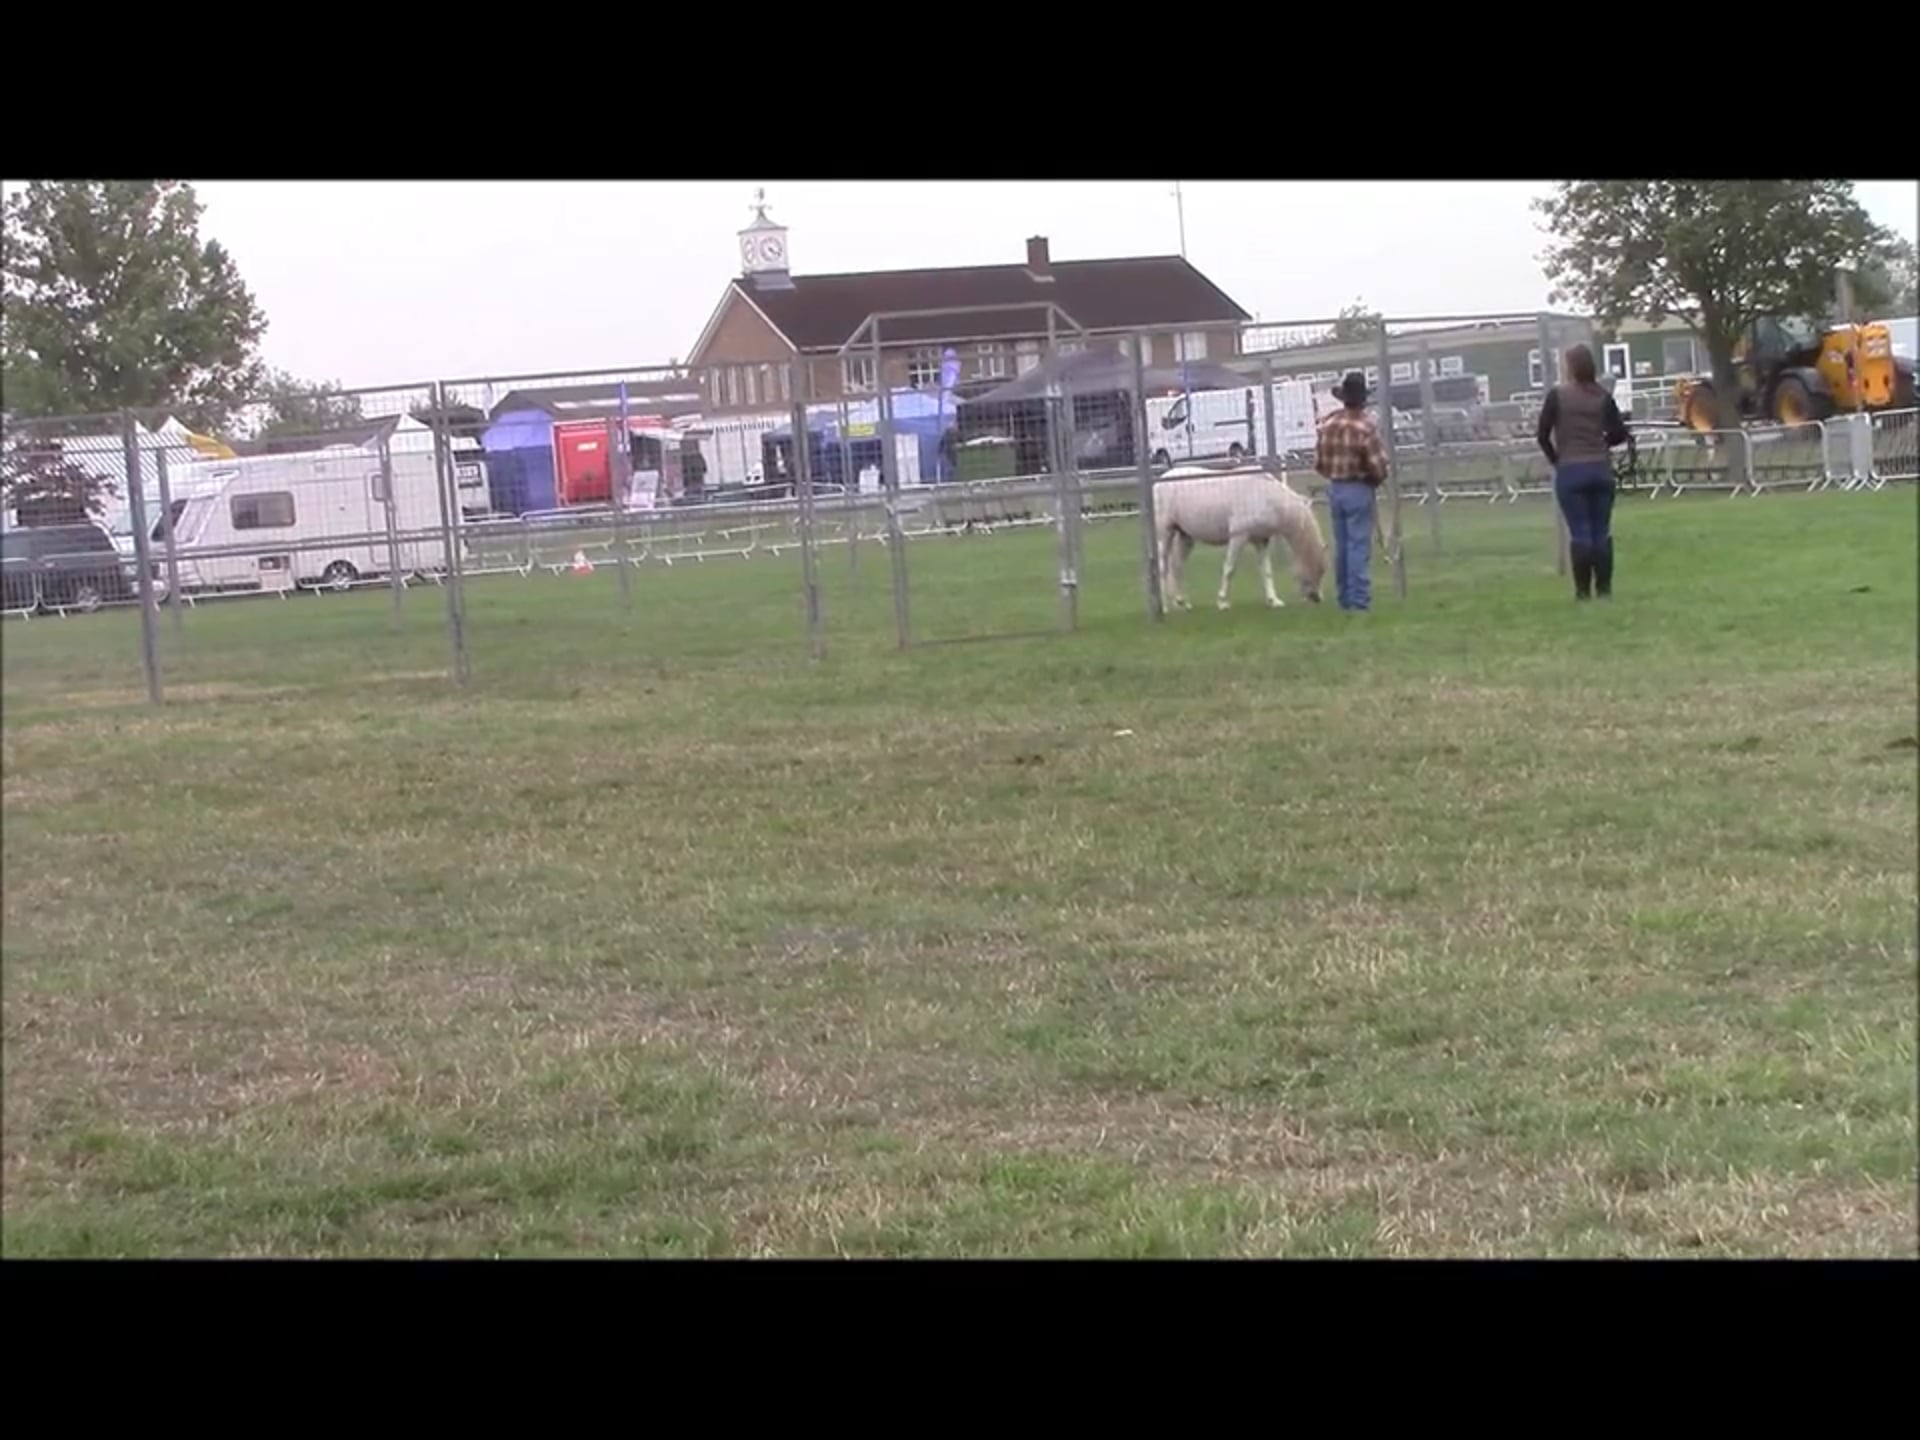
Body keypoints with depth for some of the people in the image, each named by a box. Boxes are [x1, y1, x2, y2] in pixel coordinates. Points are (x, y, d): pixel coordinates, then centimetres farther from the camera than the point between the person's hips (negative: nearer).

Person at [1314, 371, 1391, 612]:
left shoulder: (1328, 425, 1)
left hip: (1335, 489, 6)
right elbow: (1378, 464, -16)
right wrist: (1378, 479, 5)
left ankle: (1345, 598, 19)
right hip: (1359, 490, -5)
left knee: (1342, 545, 13)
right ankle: (1359, 599, -5)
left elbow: (1319, 462, 6)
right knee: (1359, 545, -3)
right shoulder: (1366, 426, -16)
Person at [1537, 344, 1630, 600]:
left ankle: (1583, 590, 1)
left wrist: (1554, 458, 11)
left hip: (1570, 471, -3)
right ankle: (1604, 588, 10)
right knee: (1602, 531, 8)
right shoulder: (1602, 396, 3)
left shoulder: (1557, 395, -5)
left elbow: (1543, 434, -5)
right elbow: (1619, 433, 4)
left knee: (1579, 532, 0)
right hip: (1600, 469, 3)